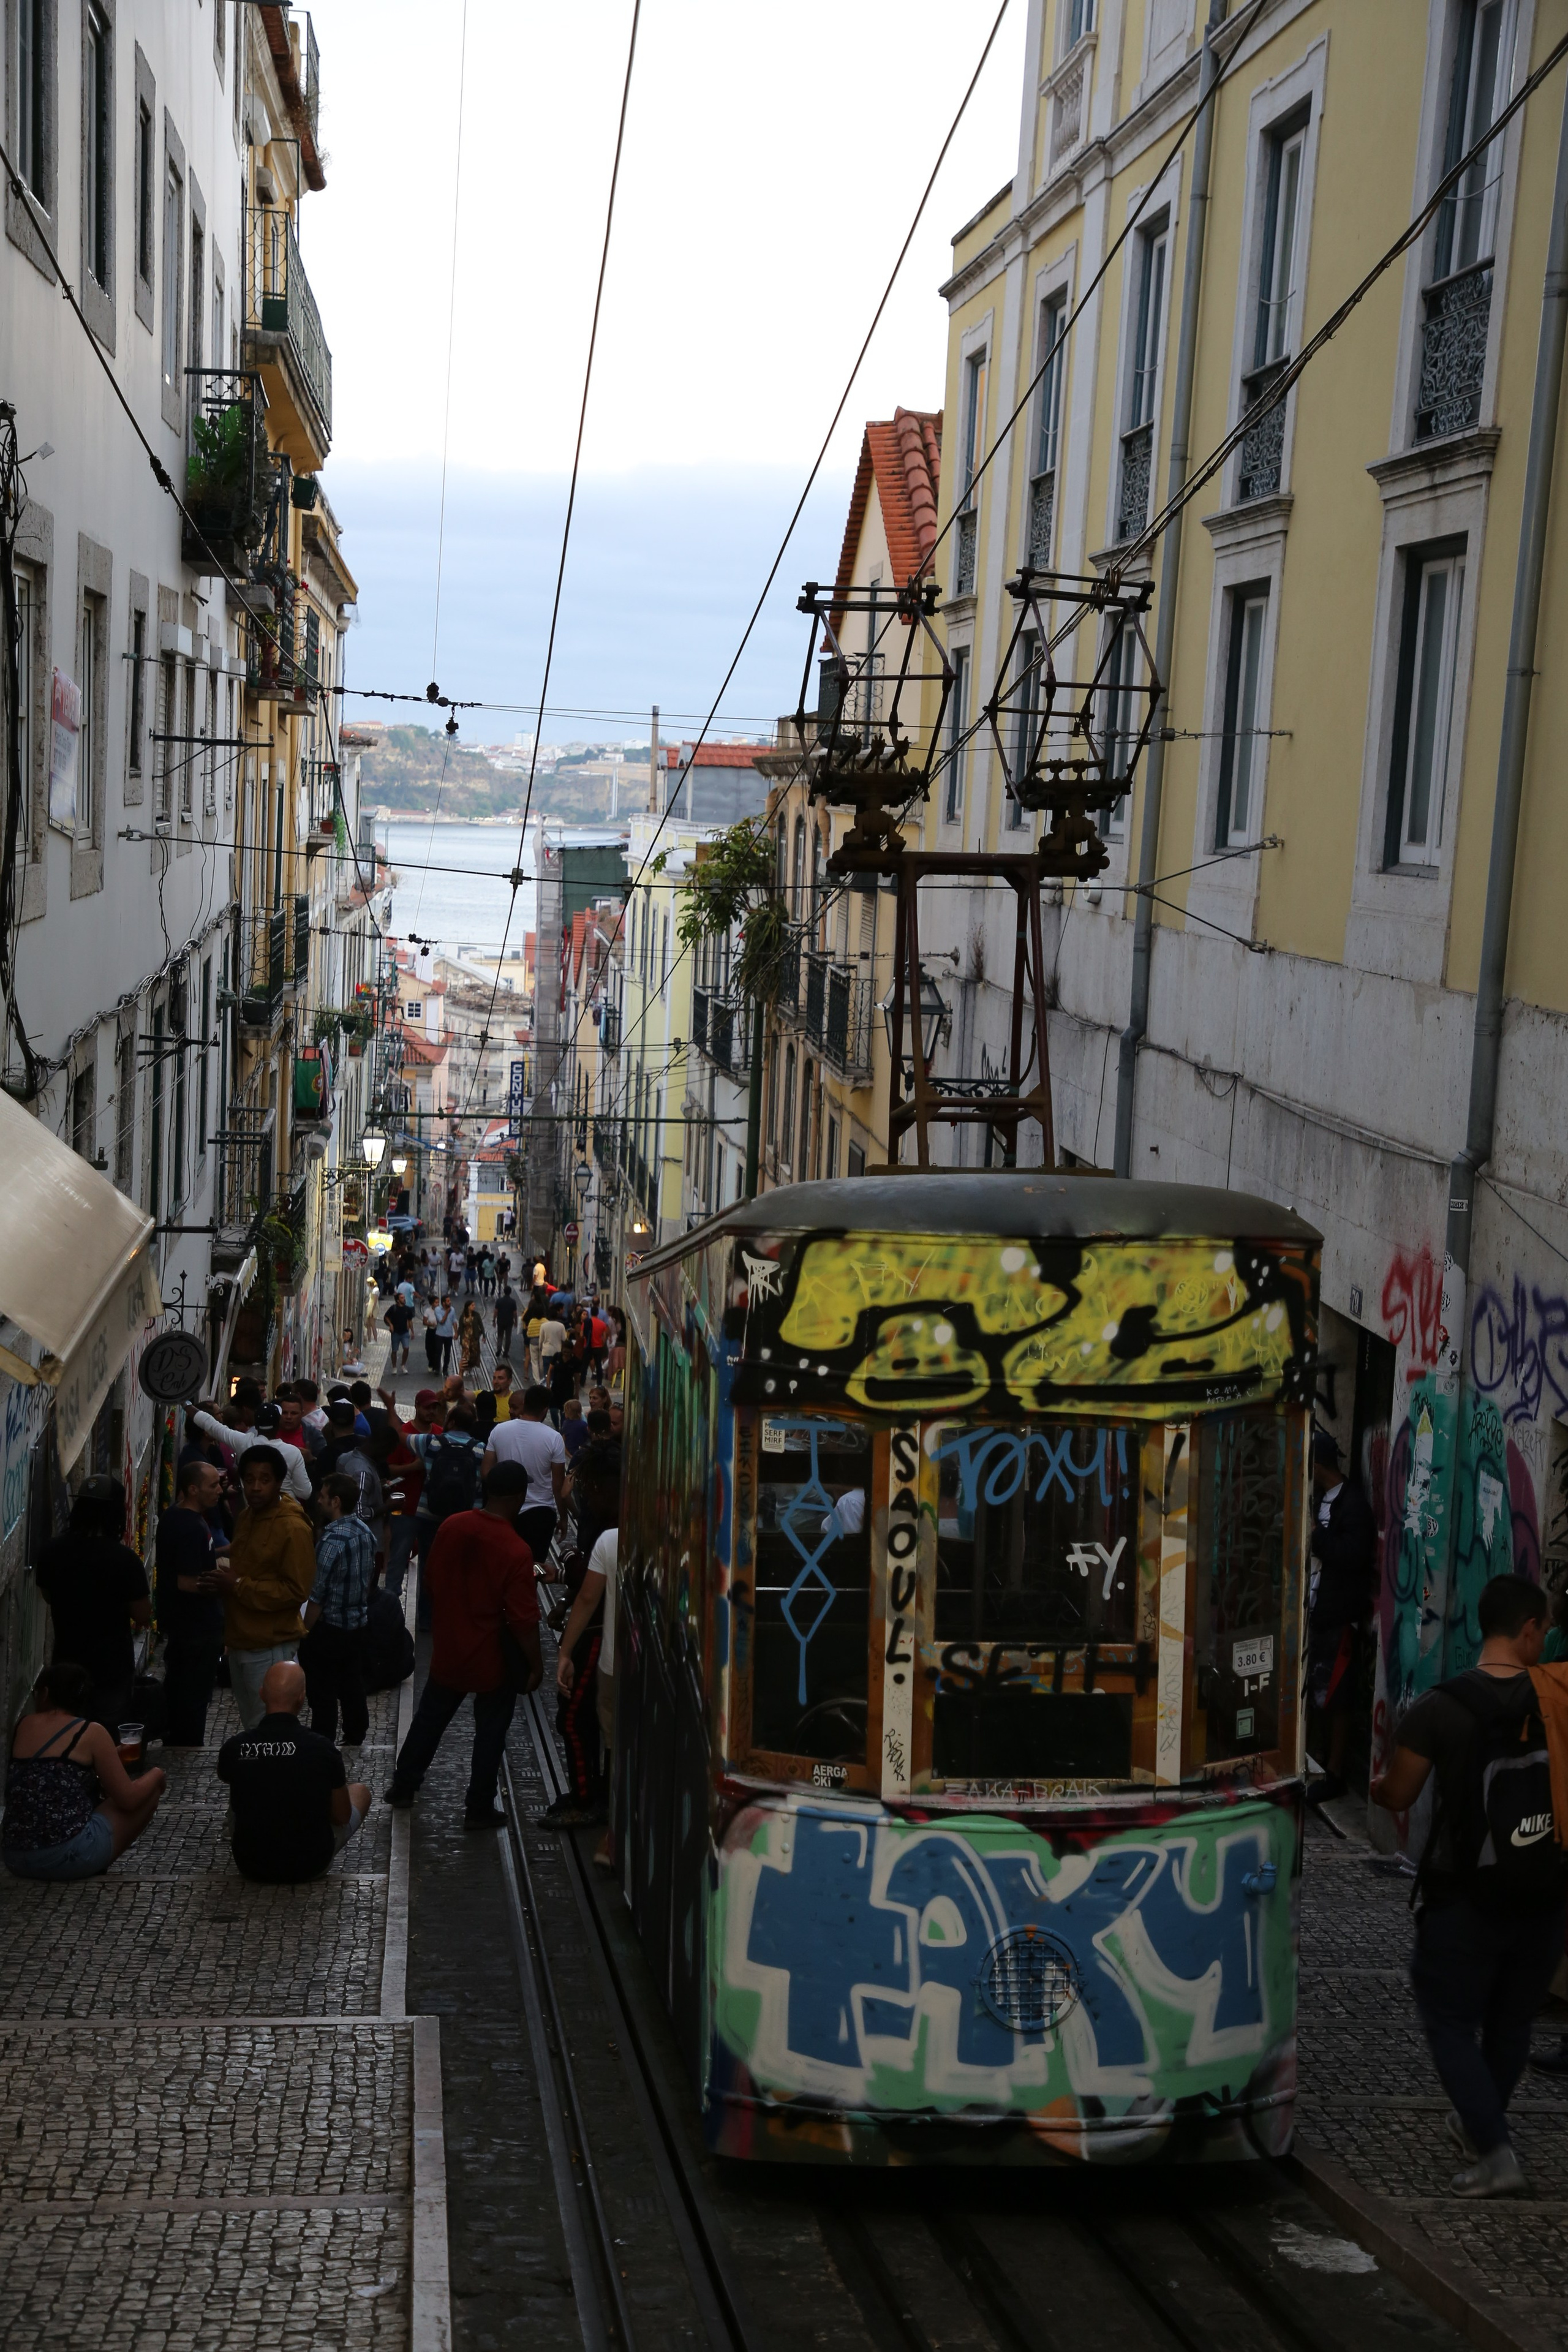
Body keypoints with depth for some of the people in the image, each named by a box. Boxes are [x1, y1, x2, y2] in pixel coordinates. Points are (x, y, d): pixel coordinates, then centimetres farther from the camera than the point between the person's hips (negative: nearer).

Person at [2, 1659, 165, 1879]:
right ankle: (93, 1871, 12)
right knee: (152, 1787, 15)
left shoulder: (25, 1726, 13)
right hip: (69, 1856, -7)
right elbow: (128, 1799, 0)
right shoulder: (91, 1733, -1)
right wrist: (157, 1774, 19)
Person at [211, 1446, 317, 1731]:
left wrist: (240, 1585, -21)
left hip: (271, 1647, -9)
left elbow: (297, 1590, -21)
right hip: (240, 1640, 9)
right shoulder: (247, 1517, 10)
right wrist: (225, 1577, 7)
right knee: (250, 1725, 18)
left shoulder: (293, 1528, -18)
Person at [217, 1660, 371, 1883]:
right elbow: (342, 1817, -6)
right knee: (360, 1791, 24)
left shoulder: (233, 1749, -15)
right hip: (310, 1865, -2)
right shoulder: (322, 1749, -20)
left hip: (250, 1865, 2)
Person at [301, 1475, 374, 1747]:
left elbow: (317, 1594, -20)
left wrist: (306, 1630, -10)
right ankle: (355, 1736, 29)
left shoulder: (333, 1539, -24)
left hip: (329, 1630, -8)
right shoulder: (366, 1533, 1)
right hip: (358, 1625, 8)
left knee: (323, 1694, 3)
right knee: (353, 1686, 19)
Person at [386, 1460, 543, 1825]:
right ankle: (479, 1809, 21)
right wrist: (535, 1664, -8)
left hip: (448, 1648, 5)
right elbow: (524, 1619, -22)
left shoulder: (452, 1527, -9)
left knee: (429, 1718, 23)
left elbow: (431, 1578, 5)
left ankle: (403, 1785, 36)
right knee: (490, 1733, 12)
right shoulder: (516, 1551, -25)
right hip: (493, 1658, -5)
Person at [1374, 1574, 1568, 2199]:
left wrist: (1376, 1785, 15)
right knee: (1510, 2022, 21)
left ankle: (1496, 2153, -4)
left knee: (1451, 2023, 8)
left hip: (1467, 1898, -4)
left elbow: (1397, 1797, -6)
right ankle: (1477, 2124, 39)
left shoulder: (1440, 1709, -15)